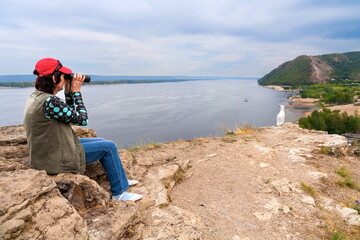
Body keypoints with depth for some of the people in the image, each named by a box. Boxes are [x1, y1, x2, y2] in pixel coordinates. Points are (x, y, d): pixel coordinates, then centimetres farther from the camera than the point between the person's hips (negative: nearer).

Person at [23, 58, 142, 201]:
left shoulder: (36, 96, 5)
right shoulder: (49, 102, -27)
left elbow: (69, 114, 12)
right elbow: (82, 119, -17)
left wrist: (69, 93, 0)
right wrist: (76, 92, -10)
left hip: (47, 151, 10)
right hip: (56, 160, -10)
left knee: (102, 142, 18)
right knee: (109, 147, -3)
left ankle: (121, 180, 32)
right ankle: (119, 192, 11)